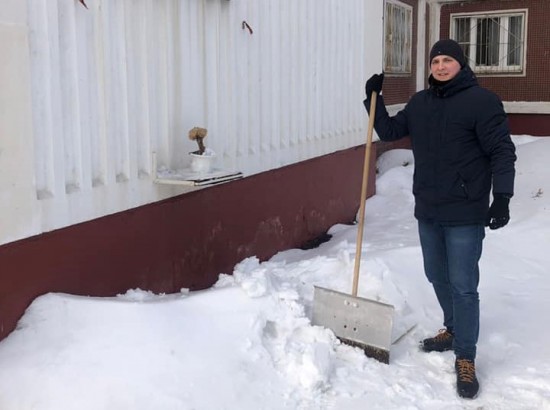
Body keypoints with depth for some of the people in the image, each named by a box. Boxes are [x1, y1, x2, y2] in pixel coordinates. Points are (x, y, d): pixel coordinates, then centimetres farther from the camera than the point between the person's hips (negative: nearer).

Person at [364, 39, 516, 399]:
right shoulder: (420, 102, 9)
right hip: (427, 210, 7)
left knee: (463, 285, -3)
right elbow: (389, 131, 20)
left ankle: (465, 359, 9)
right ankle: (453, 330, 41)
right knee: (438, 277, 19)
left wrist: (501, 197, -21)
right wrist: (374, 99, 7)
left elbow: (502, 151, -12)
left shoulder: (482, 100, -10)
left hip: (465, 214, -6)